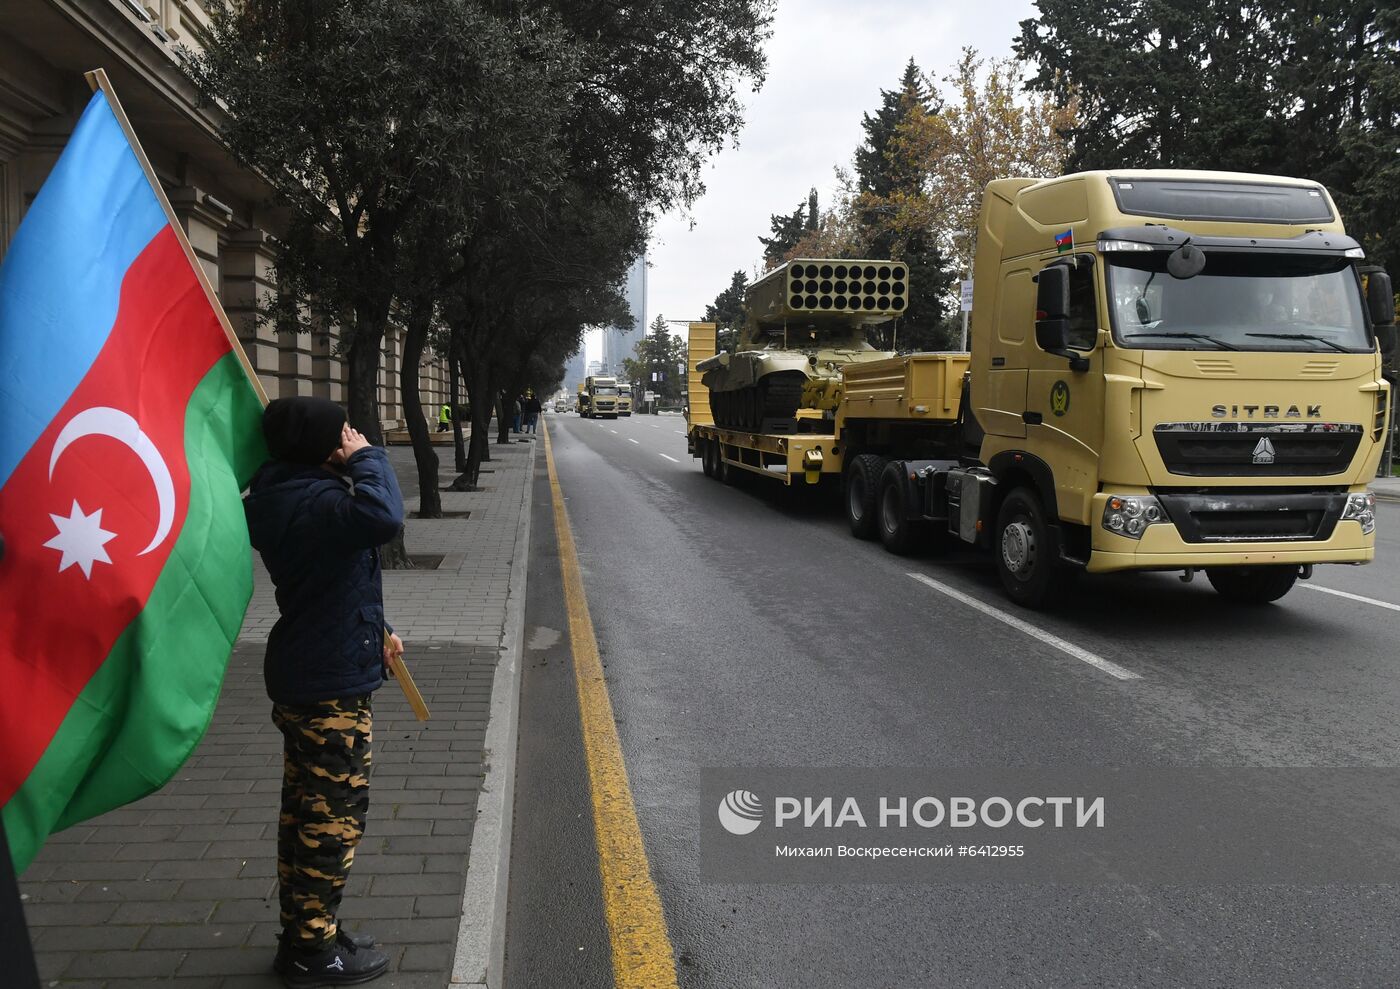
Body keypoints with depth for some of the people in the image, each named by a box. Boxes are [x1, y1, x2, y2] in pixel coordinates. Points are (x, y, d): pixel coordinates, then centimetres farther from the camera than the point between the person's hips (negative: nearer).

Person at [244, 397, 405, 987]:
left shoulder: (291, 494, 10)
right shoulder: (310, 502, -23)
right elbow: (382, 518, -43)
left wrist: (375, 630, 21)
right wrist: (368, 458, -26)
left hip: (305, 677, 11)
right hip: (330, 686, -11)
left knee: (307, 812, 19)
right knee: (332, 818, 1)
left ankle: (304, 934, 32)